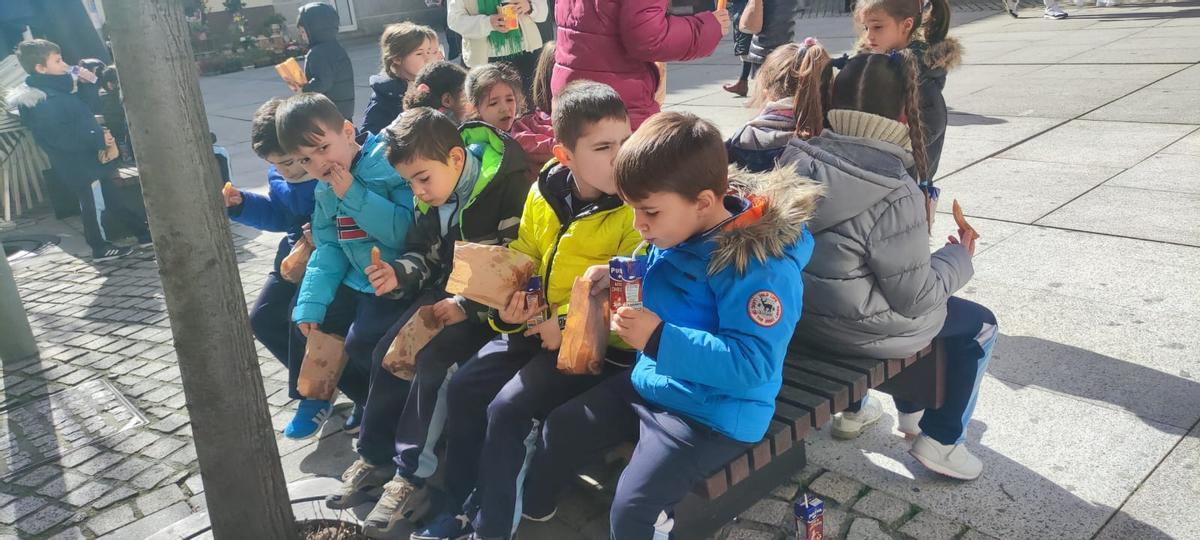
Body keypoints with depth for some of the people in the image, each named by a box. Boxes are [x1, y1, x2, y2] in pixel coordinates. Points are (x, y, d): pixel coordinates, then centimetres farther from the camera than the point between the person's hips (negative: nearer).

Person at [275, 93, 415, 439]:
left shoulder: (388, 163, -18)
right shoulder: (325, 190, 7)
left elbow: (409, 231, -26)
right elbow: (328, 249, 8)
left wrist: (354, 196, -25)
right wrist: (310, 303, -2)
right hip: (357, 281, 9)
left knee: (360, 343, -21)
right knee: (305, 325, 10)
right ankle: (368, 398, 28)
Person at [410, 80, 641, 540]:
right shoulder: (544, 192, 0)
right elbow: (523, 256, 12)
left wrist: (568, 324, -23)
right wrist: (509, 302, -6)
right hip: (537, 325, 7)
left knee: (507, 409, -17)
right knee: (463, 388, 3)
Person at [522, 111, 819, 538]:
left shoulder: (762, 265, -29)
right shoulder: (681, 233, -3)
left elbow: (752, 365, -32)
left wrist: (659, 339, -38)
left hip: (712, 414, -9)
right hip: (650, 383, 9)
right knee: (561, 429, 17)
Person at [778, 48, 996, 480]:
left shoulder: (798, 156, -9)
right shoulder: (894, 194, -28)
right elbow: (915, 296, -19)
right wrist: (959, 258, -2)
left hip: (797, 313, 7)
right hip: (857, 330, -7)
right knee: (980, 325, 19)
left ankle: (854, 410, 49)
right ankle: (940, 440, 25)